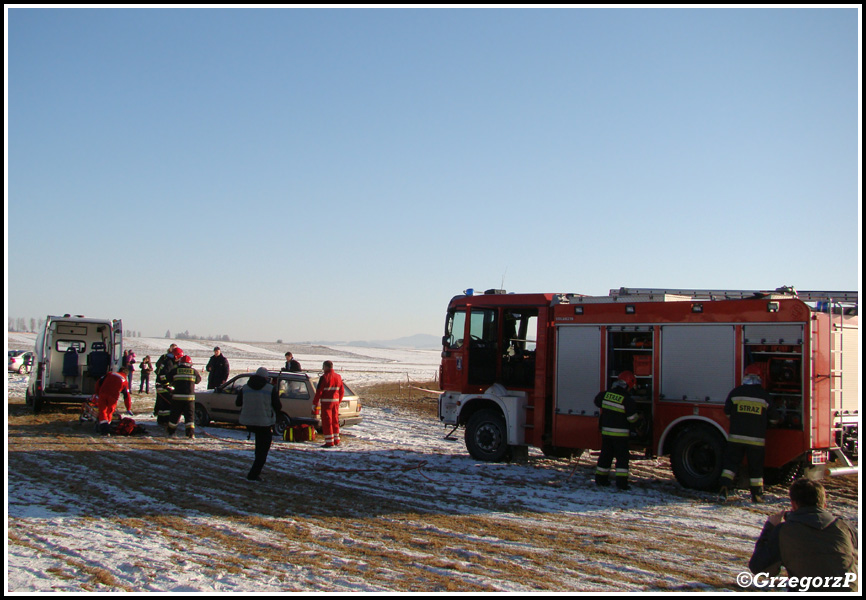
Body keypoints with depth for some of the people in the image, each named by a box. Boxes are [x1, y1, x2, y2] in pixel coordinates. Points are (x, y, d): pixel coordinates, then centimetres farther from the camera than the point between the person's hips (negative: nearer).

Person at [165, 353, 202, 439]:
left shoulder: (175, 371, 1)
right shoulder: (194, 371, 1)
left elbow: (168, 379, 10)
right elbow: (198, 379, 16)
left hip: (177, 397, 1)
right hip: (189, 397, 0)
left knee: (174, 415, 14)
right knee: (189, 415, 3)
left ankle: (171, 432, 25)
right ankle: (190, 433, -6)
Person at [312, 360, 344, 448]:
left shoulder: (324, 377, -11)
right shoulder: (338, 377, 8)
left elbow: (319, 392, -12)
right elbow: (342, 391, 14)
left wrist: (315, 403, -7)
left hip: (326, 402, -6)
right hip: (335, 402, 6)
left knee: (327, 422, -1)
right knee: (335, 421, 16)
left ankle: (329, 442, -2)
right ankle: (336, 441, 22)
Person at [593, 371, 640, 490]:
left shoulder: (606, 394, -1)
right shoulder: (626, 399, -16)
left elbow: (597, 401, 19)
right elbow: (632, 418, -12)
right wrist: (636, 418, 11)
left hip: (606, 430, 5)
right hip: (620, 433, -5)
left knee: (605, 455, 16)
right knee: (622, 457, 2)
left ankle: (600, 477, 20)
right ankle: (621, 481, -4)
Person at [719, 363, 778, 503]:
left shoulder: (735, 392, 0)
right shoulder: (765, 396, 0)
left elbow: (727, 411, 9)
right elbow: (773, 419, 8)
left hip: (736, 436, 1)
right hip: (756, 439, 0)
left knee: (730, 462, 8)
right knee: (756, 466, 8)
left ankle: (724, 487, -5)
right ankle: (757, 495, 12)